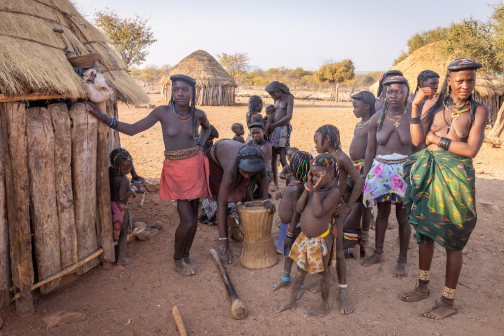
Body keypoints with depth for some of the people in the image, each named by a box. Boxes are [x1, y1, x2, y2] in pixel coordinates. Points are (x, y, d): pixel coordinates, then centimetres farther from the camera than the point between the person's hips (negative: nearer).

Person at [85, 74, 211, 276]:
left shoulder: (198, 115, 0)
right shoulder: (162, 112, -8)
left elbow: (206, 127, 24)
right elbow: (132, 129, -6)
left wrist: (200, 144, 7)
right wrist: (104, 118, -13)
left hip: (195, 166, 3)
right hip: (175, 170, -3)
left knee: (193, 216, 9)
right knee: (186, 220, -7)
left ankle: (185, 257, 30)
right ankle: (178, 260, 20)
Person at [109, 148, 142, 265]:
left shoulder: (110, 172, -5)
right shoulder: (123, 180, -27)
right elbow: (122, 197, -29)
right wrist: (134, 188, -22)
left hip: (112, 205, 8)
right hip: (120, 207, -7)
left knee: (116, 232, 21)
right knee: (123, 233, 9)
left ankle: (116, 254, 32)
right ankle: (121, 259, 17)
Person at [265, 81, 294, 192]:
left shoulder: (289, 98, -6)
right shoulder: (276, 100, 16)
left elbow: (289, 117, -15)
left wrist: (273, 125, -11)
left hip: (284, 129, -7)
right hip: (274, 129, 7)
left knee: (282, 159, -9)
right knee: (273, 158, 4)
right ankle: (275, 184, 13)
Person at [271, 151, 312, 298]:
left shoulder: (296, 188, -29)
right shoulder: (294, 182, -2)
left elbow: (297, 213, -25)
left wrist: (290, 233, -19)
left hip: (294, 226, -9)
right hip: (286, 223, 9)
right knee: (288, 252, 24)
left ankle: (300, 285, 29)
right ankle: (285, 279, 44)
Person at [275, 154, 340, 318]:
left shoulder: (333, 191, -18)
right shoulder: (314, 188, 1)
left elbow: (318, 212, -27)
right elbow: (299, 209, -5)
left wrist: (315, 190, -23)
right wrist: (308, 187, -11)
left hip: (320, 239, -7)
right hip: (305, 237, 7)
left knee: (323, 272, 12)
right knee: (301, 269, 22)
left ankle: (325, 306, 33)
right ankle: (291, 300, 40)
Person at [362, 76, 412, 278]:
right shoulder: (377, 119, 0)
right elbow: (370, 150, 4)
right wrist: (365, 178, 4)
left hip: (405, 171, -2)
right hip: (380, 170, 2)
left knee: (403, 217, 7)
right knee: (382, 213, 15)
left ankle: (403, 260, 24)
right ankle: (378, 253, 33)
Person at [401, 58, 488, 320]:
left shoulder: (478, 110, -3)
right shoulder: (433, 103, 3)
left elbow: (471, 150, -12)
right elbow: (417, 140, -7)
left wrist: (436, 138, -9)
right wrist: (415, 105, -13)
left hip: (455, 178, -3)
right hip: (427, 174, 3)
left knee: (452, 241, 5)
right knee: (425, 232, 15)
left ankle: (448, 301, 22)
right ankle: (423, 286, 34)